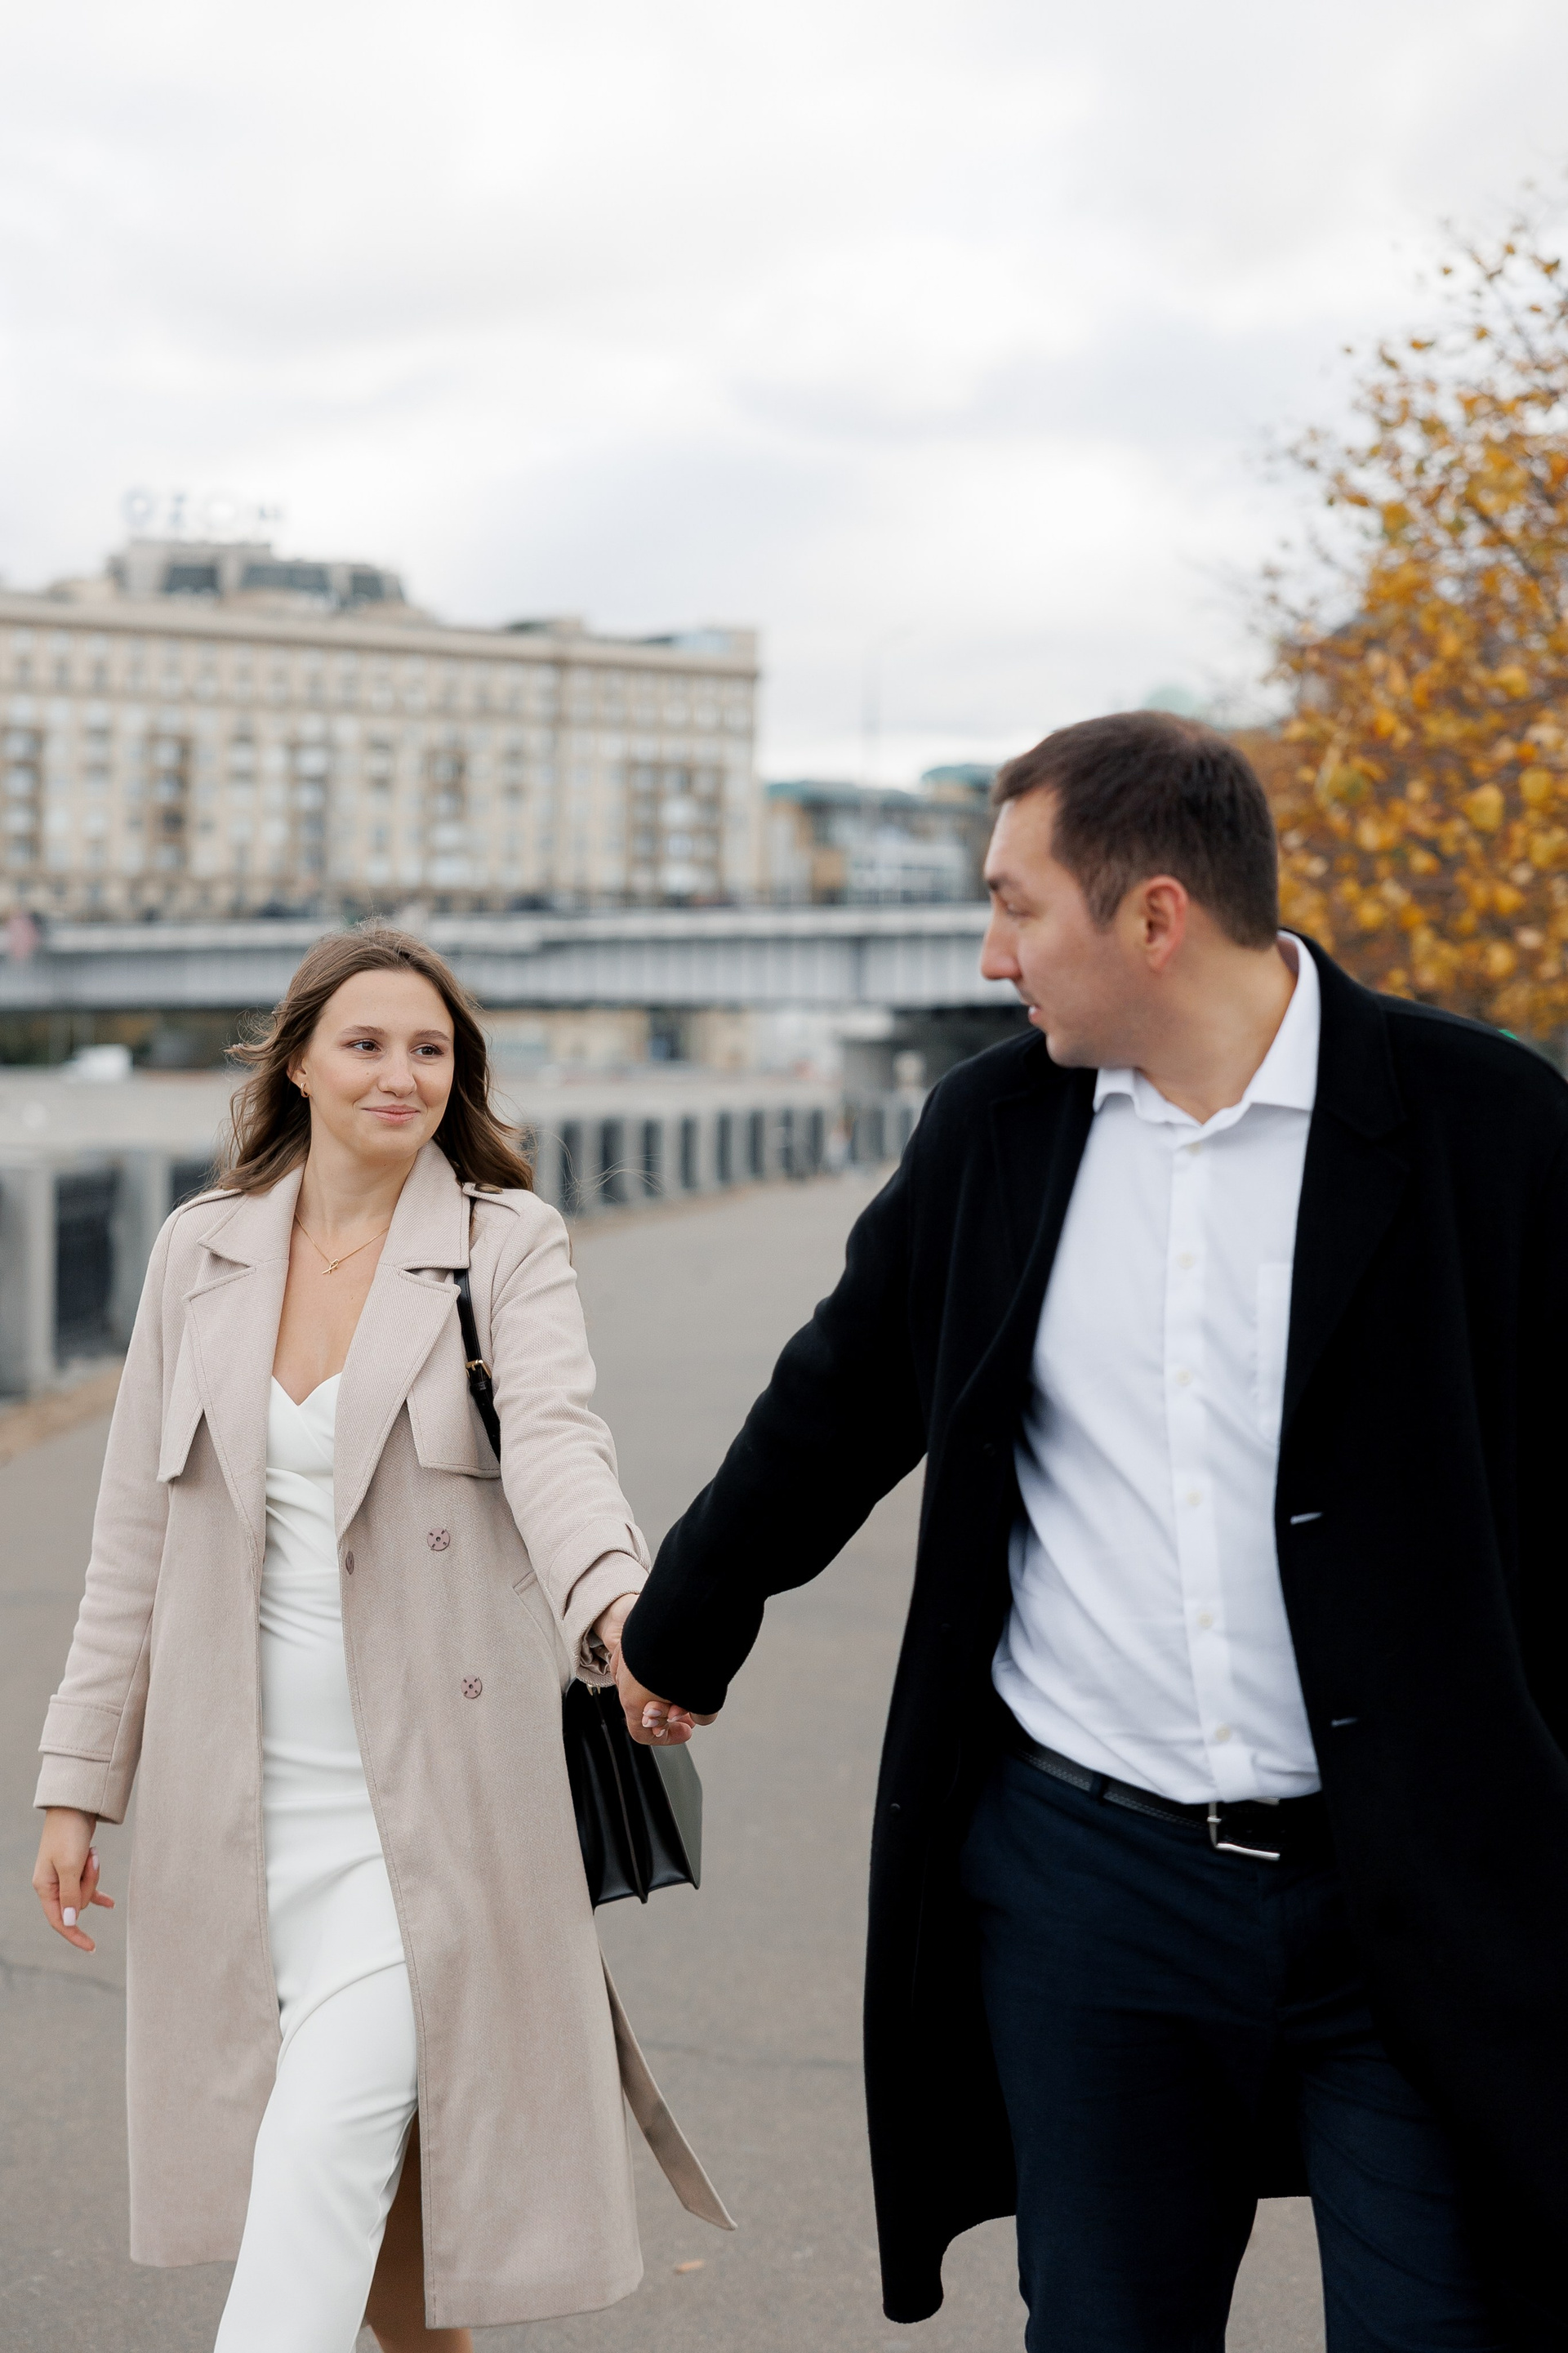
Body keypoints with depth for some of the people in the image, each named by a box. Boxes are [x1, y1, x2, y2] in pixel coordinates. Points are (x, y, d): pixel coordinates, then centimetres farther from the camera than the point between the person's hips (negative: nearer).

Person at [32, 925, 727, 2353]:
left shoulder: (508, 1243, -4)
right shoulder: (202, 1252, 6)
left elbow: (557, 1442, -22)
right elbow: (136, 1533, 10)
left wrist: (618, 1600, -43)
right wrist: (81, 1779, 9)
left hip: (430, 1796, -4)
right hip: (245, 1794, 4)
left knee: (331, 2144, -13)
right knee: (369, 2180, 12)